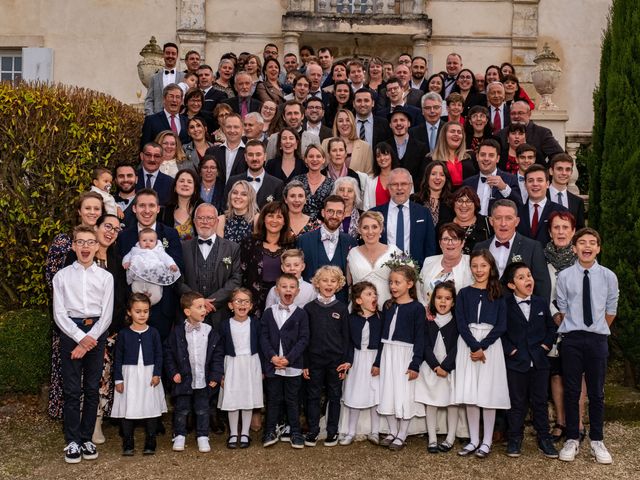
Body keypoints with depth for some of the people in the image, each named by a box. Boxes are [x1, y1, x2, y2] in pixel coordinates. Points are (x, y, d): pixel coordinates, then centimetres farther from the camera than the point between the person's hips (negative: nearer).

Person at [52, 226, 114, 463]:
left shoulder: (105, 277, 4)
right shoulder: (62, 276, 3)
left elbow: (107, 315, 1)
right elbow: (59, 313, -1)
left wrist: (89, 340, -8)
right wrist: (80, 337, -11)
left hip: (96, 332, 1)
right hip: (70, 331, -1)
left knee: (92, 389, 5)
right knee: (72, 390, -1)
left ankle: (87, 438, 15)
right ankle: (72, 441, 6)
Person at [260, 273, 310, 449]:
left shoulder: (301, 314, -1)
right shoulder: (269, 313, 4)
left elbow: (304, 339, -6)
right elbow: (263, 337, 1)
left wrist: (289, 358, -14)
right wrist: (272, 356, -13)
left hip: (293, 366, -1)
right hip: (272, 365, 1)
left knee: (293, 400, 8)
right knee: (273, 399, 10)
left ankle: (295, 432, 18)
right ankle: (270, 432, 20)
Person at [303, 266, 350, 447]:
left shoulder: (342, 308, 1)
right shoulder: (310, 308, 0)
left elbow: (346, 337, 3)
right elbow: (305, 337, 2)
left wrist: (346, 361, -3)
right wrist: (304, 364, -1)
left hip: (336, 360, 0)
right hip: (315, 359, 0)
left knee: (334, 396, 8)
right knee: (313, 396, 7)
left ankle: (332, 432, 18)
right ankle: (313, 431, 17)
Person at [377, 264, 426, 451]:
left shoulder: (417, 308, -9)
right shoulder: (388, 306, 7)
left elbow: (419, 338, -9)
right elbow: (383, 334, 11)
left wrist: (415, 364, -13)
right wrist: (378, 360, 11)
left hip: (405, 355, -5)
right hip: (387, 353, 5)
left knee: (404, 395, 0)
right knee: (388, 394, 9)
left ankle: (401, 435, 13)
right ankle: (392, 432, 23)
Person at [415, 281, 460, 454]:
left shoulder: (456, 322, -1)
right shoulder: (428, 321, 3)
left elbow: (456, 347, -7)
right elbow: (426, 346, -2)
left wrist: (445, 367, -14)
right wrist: (436, 366, -12)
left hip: (450, 368, -1)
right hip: (431, 368, 2)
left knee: (452, 403, 3)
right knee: (430, 402, 4)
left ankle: (450, 438, 14)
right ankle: (432, 439, 12)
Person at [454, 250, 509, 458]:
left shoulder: (498, 295, 5)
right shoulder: (464, 293, 7)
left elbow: (501, 326, -2)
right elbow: (461, 324, -1)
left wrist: (482, 346, -12)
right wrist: (473, 346, -13)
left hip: (491, 344, -1)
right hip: (467, 344, 1)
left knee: (489, 393, -1)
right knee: (469, 394, 1)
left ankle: (486, 441, 8)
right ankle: (473, 440, 11)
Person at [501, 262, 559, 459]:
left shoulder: (541, 303, 7)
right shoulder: (504, 305, -4)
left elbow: (551, 327, 14)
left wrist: (546, 345, 1)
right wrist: (509, 350, -12)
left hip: (539, 361, 3)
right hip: (516, 362, -3)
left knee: (540, 401, 9)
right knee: (517, 402, 6)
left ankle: (544, 438, 18)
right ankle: (514, 439, 16)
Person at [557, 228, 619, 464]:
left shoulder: (608, 276, -1)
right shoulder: (564, 276, -3)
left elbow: (611, 310, 8)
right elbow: (562, 309, 3)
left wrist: (599, 330, 12)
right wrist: (572, 328, 4)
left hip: (597, 339, 1)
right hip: (572, 339, 0)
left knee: (596, 392, 7)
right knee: (571, 391, 6)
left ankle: (597, 442, 18)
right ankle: (572, 440, 17)